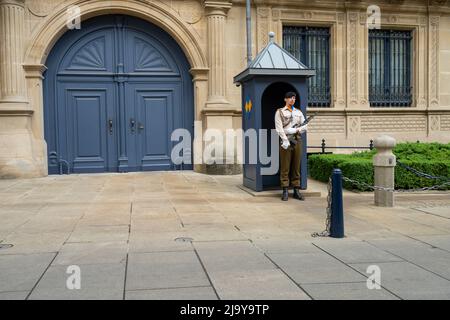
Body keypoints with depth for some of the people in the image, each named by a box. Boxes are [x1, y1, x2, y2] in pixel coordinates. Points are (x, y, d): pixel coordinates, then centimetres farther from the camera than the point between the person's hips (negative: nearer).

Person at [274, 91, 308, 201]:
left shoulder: (299, 112, 17)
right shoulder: (280, 112, 4)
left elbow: (305, 126, 12)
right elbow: (279, 128, -6)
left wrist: (297, 130, -9)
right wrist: (286, 141, -15)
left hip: (297, 140, 4)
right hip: (285, 141, -4)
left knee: (296, 167, 5)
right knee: (285, 167, -3)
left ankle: (296, 191, 10)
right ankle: (285, 192, -1)